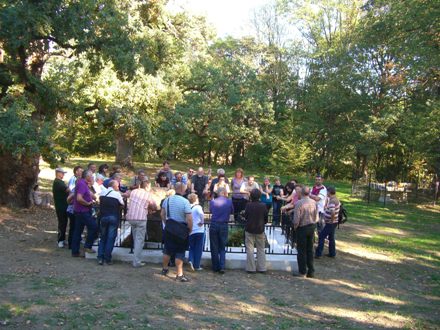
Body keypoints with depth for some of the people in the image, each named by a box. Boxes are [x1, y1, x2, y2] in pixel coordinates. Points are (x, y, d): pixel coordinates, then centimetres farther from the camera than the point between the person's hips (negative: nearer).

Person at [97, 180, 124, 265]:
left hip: (103, 217, 4)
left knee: (103, 238, 14)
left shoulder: (102, 192, 6)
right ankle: (107, 259, 3)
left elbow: (100, 202, 13)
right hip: (114, 217, -4)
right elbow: (122, 204, 1)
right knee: (111, 238, 2)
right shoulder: (117, 194, -6)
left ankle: (100, 258, 8)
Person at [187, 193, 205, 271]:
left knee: (192, 247, 19)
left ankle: (190, 260, -4)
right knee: (198, 249, 7)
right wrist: (202, 222, -16)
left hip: (190, 232, 4)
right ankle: (196, 266, 10)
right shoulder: (197, 207, -9)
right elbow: (201, 214, -30)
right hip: (199, 231, -4)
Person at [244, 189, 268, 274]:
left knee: (250, 249, 6)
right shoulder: (263, 205, -9)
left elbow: (245, 216, -4)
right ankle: (261, 268, 14)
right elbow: (266, 218, 0)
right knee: (261, 249, 12)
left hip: (249, 229, -1)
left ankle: (251, 268, 6)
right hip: (260, 230, 2)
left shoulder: (248, 205, -13)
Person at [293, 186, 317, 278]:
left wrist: (295, 226, -1)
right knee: (310, 250, 14)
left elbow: (296, 219, -19)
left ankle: (302, 272, 12)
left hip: (302, 228, -5)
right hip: (312, 227, 5)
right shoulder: (314, 202, -4)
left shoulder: (299, 203, -20)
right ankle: (311, 271, 20)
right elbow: (316, 217, 2)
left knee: (302, 250, 6)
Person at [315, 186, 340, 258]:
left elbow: (332, 212, -37)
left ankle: (318, 253, 2)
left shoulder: (332, 201, -24)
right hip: (334, 222, 10)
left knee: (321, 236, -2)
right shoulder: (336, 199, 7)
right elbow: (339, 206, 26)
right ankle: (332, 253, 25)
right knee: (331, 237, 18)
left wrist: (331, 220, -22)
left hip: (330, 223, -10)